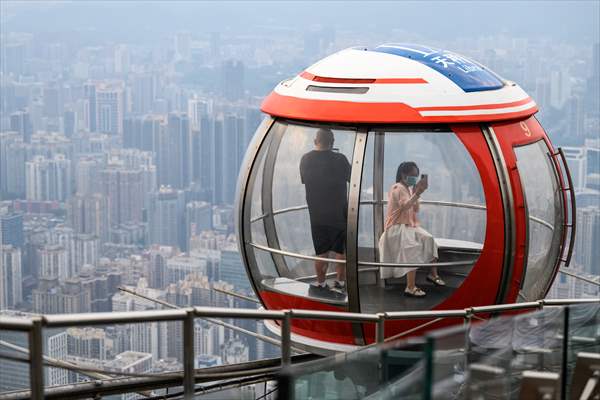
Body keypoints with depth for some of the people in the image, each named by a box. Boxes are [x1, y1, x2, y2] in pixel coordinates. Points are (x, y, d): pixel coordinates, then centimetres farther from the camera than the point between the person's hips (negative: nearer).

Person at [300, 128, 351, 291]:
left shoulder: (305, 160, -4)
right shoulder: (339, 159, -15)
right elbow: (351, 178, -1)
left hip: (317, 215, 3)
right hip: (339, 213, -3)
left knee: (321, 252, 12)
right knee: (341, 251, 12)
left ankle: (321, 283, 17)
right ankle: (341, 282, 17)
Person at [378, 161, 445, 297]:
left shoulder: (408, 189, 14)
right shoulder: (397, 188, -13)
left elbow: (416, 209, 14)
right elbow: (405, 206, -29)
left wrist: (416, 192, 2)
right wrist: (418, 192, -37)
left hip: (409, 226, 9)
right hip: (397, 227, -9)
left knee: (428, 239, -5)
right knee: (413, 247, -28)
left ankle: (432, 274, 7)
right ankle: (410, 287, -33)